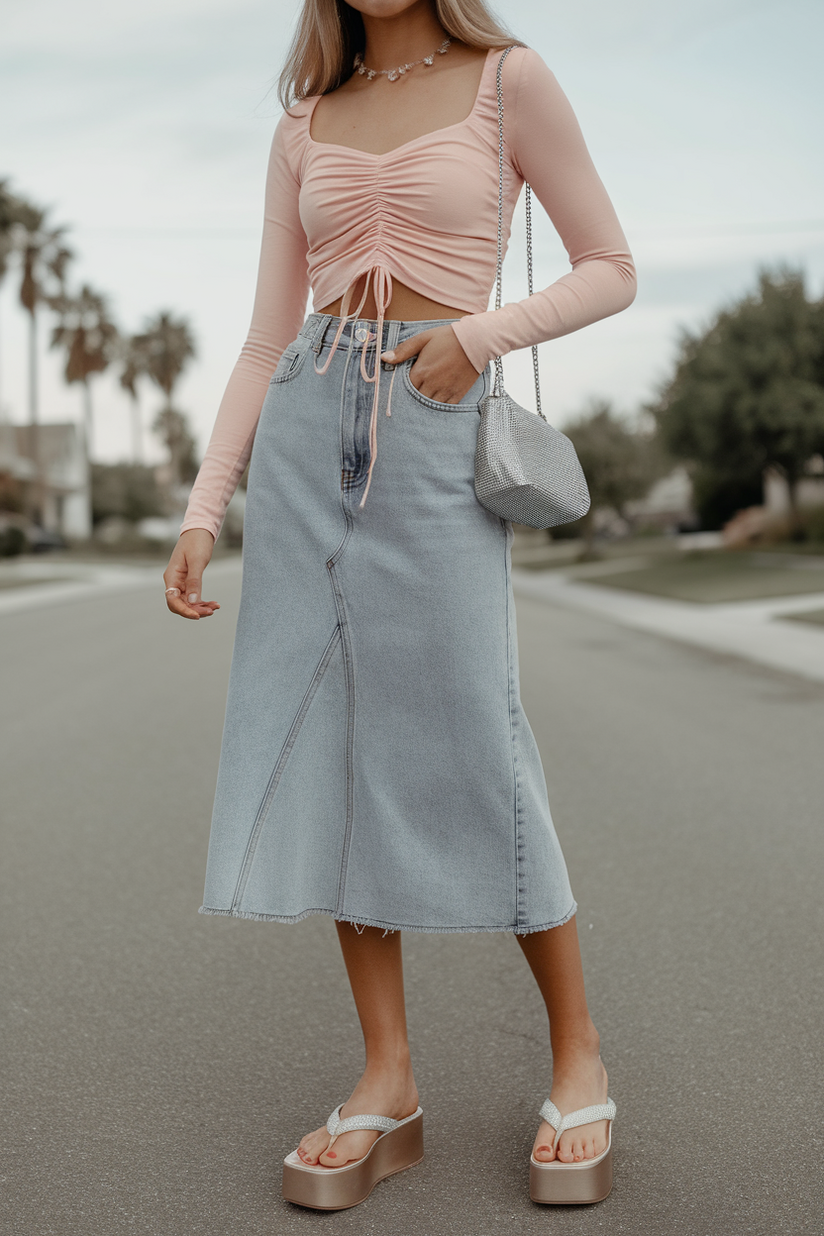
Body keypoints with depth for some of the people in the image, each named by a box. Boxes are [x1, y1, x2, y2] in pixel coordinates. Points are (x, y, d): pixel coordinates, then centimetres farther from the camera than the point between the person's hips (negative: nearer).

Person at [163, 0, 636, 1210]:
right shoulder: (306, 126, 16)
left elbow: (612, 271, 7)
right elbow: (266, 342, 13)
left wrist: (478, 335, -10)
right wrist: (204, 508, 4)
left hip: (438, 436, -4)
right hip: (305, 432, 4)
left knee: (471, 754, -8)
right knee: (326, 752, -1)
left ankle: (578, 1053, 11)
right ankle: (389, 1082, 8)